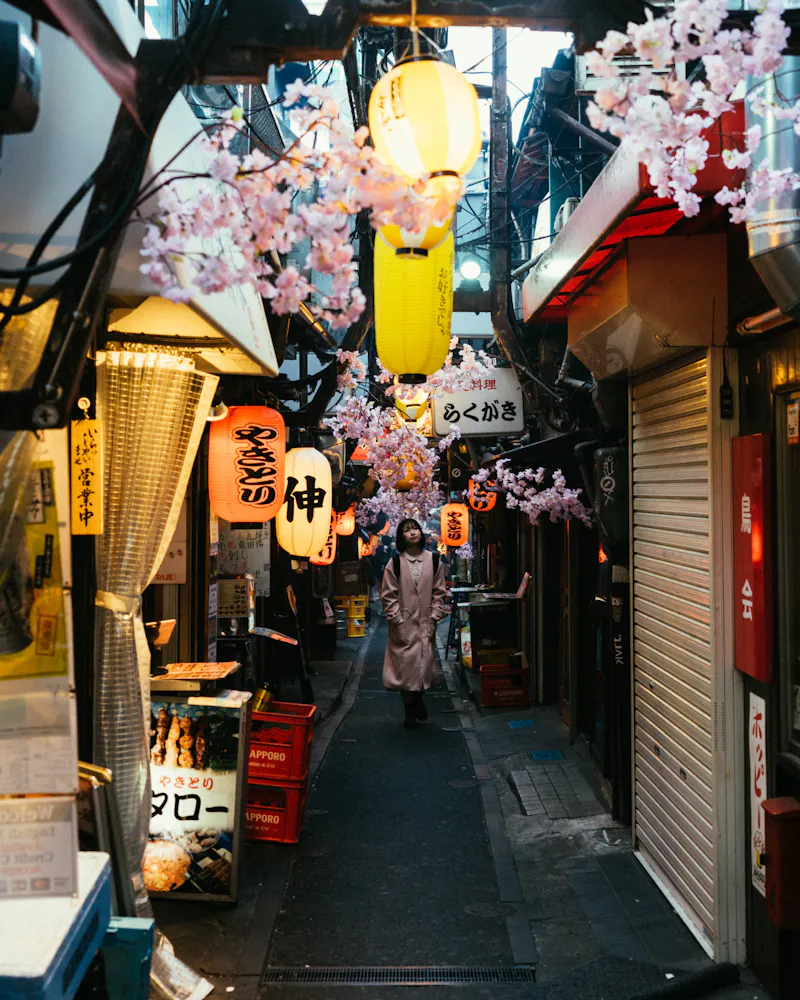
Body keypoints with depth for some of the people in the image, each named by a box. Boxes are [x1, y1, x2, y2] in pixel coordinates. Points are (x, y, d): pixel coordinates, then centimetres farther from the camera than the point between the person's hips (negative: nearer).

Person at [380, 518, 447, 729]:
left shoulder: (434, 561, 3)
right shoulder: (395, 563, -2)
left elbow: (439, 593, 6)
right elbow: (388, 595, -1)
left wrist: (433, 619, -2)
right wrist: (398, 621, -8)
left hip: (425, 624, 1)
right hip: (403, 625, -1)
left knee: (425, 664, 4)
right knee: (405, 665, 1)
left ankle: (418, 699, 32)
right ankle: (410, 711, 16)